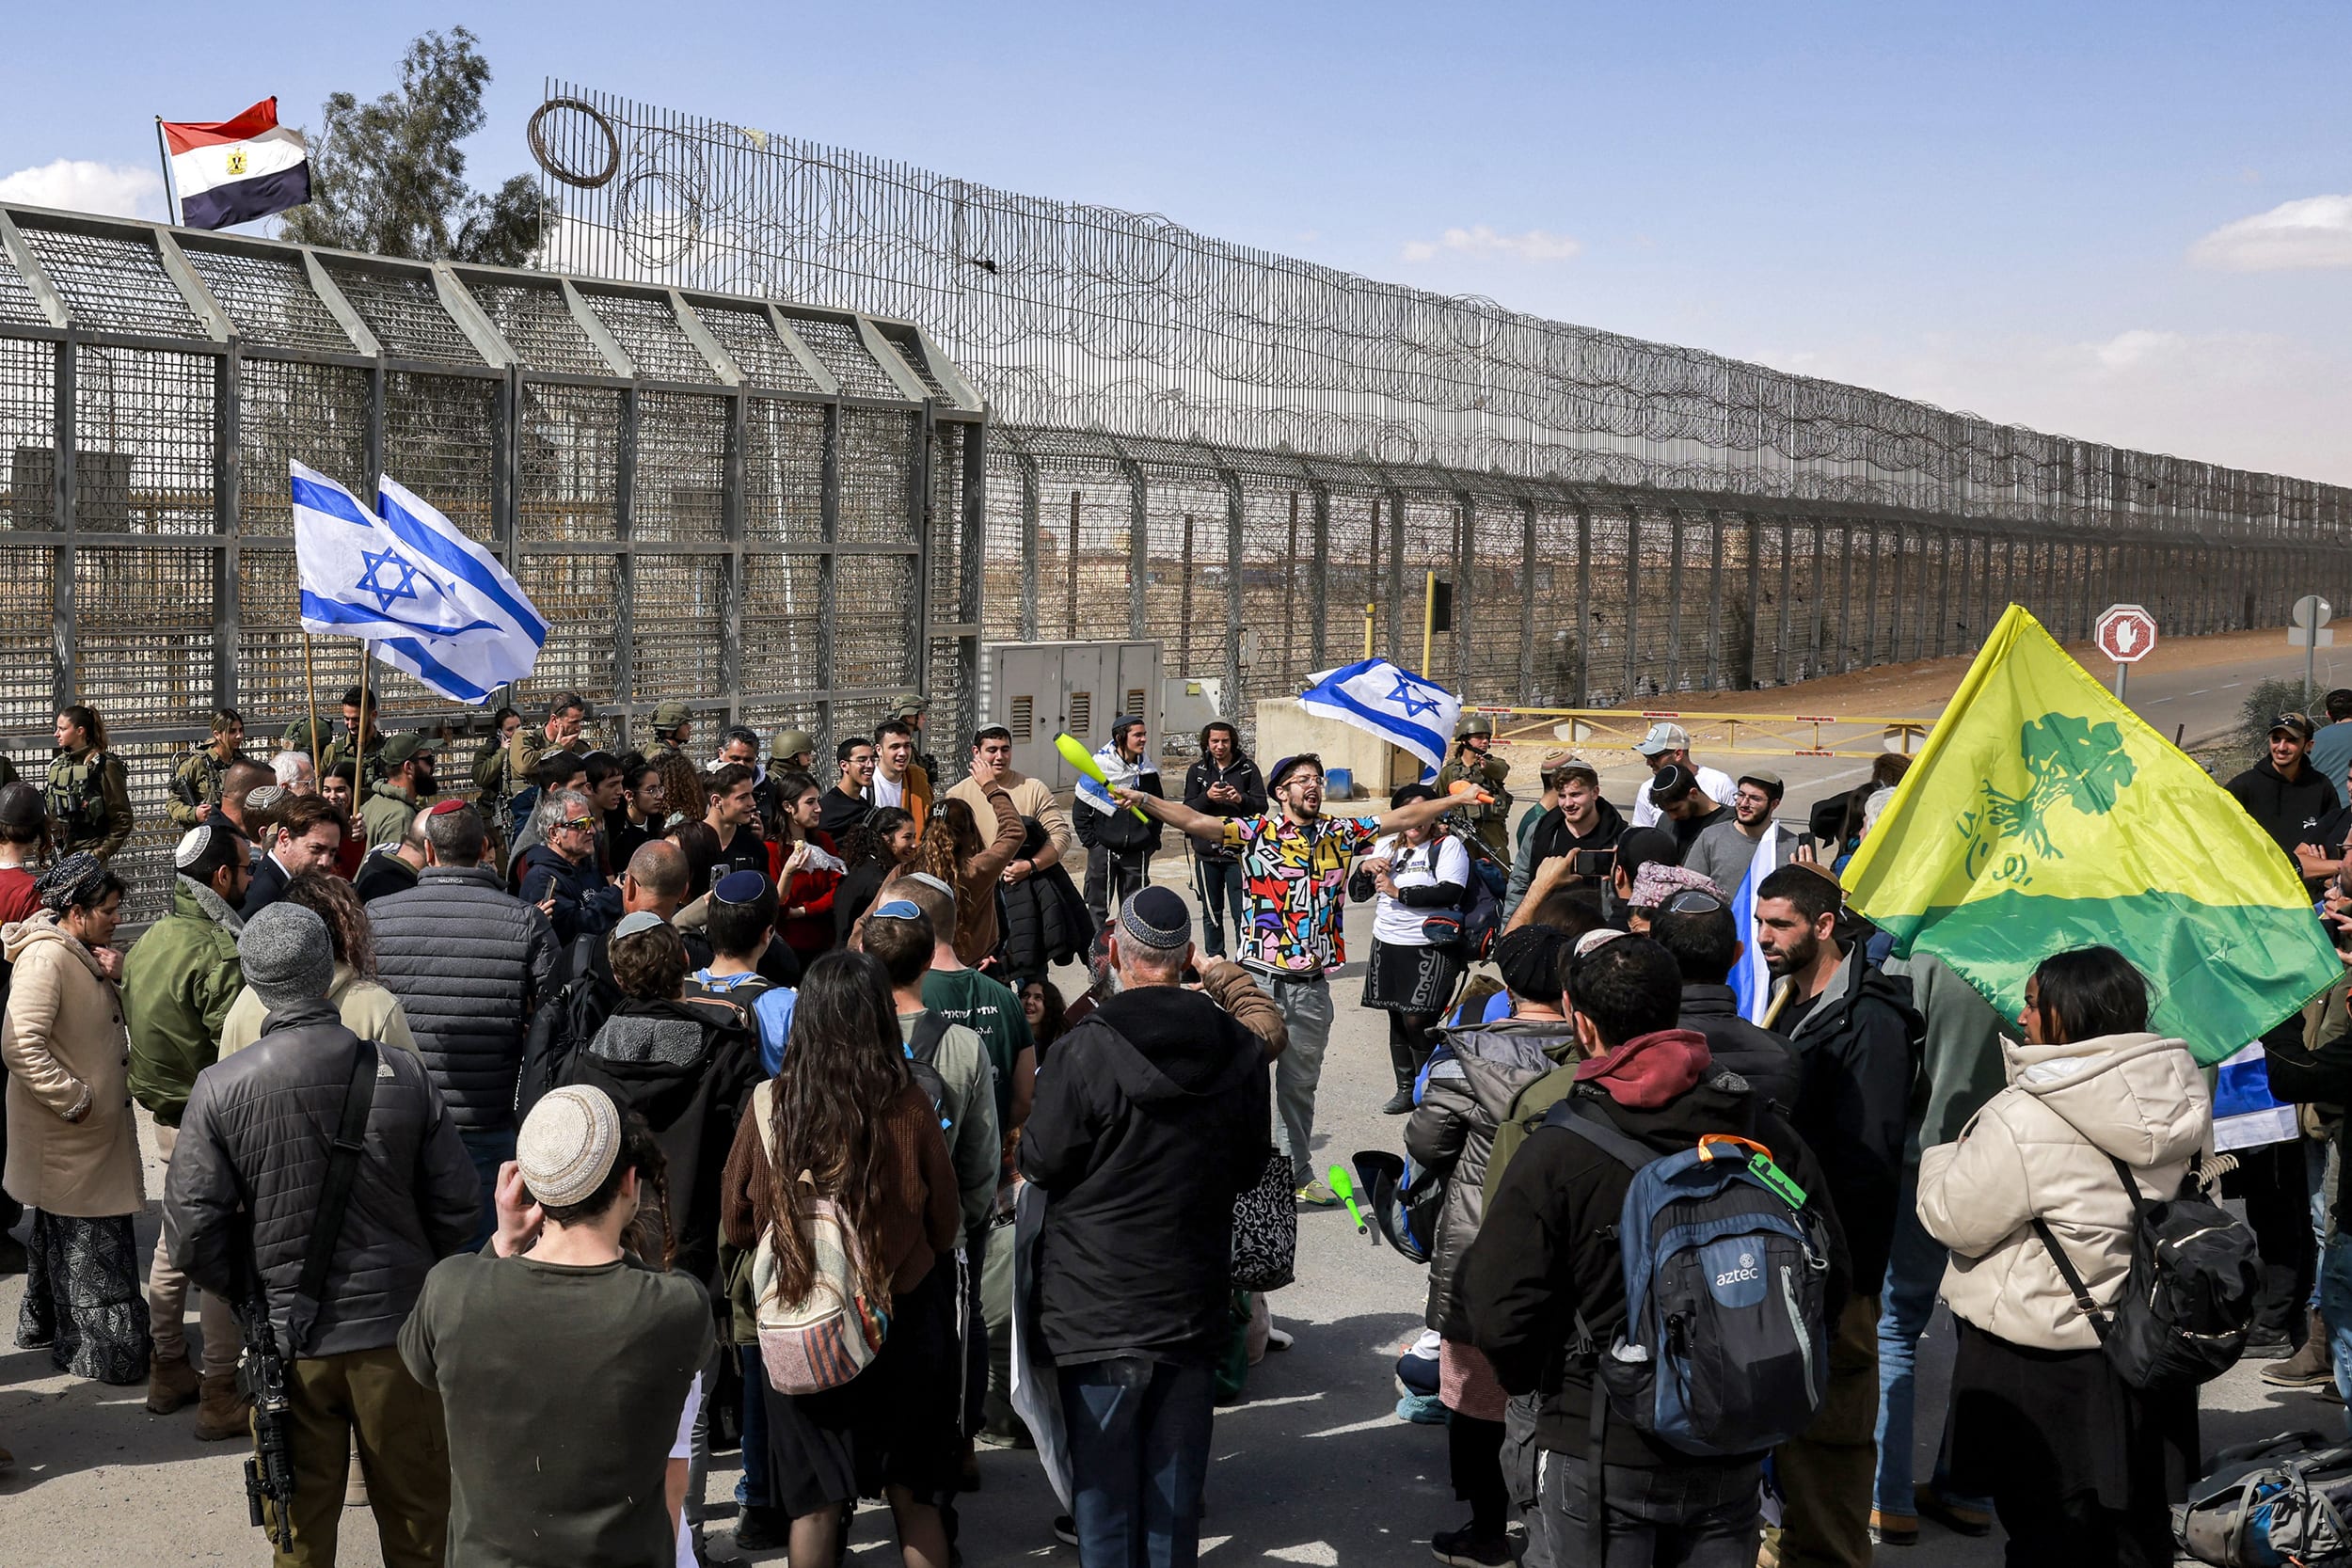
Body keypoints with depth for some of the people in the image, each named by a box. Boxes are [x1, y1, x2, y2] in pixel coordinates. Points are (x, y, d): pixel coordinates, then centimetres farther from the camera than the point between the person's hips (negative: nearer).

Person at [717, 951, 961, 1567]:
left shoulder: (769, 1104, -13)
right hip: (903, 1322, 0)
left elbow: (736, 1222, 0)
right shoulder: (909, 1105, -14)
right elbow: (943, 1227, -3)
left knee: (814, 1505, 13)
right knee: (913, 1498, 15)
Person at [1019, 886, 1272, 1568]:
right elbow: (1250, 1166, 7)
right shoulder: (1240, 1048, -4)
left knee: (1105, 1485, 8)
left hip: (1099, 1306, -4)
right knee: (1177, 1483, 15)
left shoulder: (1085, 1052, -19)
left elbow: (1040, 1161, -10)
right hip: (1196, 1301, 4)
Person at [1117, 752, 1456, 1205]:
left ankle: (1299, 1174, 26)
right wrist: (1142, 799, -27)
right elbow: (1193, 821, -14)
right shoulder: (1256, 831, -3)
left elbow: (1404, 816, 14)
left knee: (1301, 1083, 15)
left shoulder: (1341, 833, 10)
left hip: (1312, 985, 4)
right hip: (1260, 979, -4)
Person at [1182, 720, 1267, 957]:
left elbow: (1261, 805, -2)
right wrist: (1208, 797, -16)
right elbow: (1188, 809, 2)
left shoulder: (1248, 769, 4)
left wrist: (1241, 799, -21)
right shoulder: (1197, 771, 9)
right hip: (1206, 852, 3)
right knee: (1211, 912, 9)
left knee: (1241, 912, -5)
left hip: (1238, 852, -2)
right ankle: (1214, 957, 17)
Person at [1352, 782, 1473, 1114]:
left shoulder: (1448, 846, -4)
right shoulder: (1386, 846, 13)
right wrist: (1364, 868, -6)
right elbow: (1357, 894, 15)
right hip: (1388, 945, 6)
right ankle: (1405, 1089, 20)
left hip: (1430, 947, -6)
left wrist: (1399, 892, -16)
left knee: (1417, 1021, -10)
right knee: (1397, 1020, 10)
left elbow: (1451, 892, -20)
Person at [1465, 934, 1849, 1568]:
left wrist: (1534, 1381, 5)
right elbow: (1828, 1283, 2)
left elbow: (1499, 1320, -17)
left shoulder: (1553, 1152, -17)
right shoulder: (1769, 1133, -5)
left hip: (1595, 1455, -4)